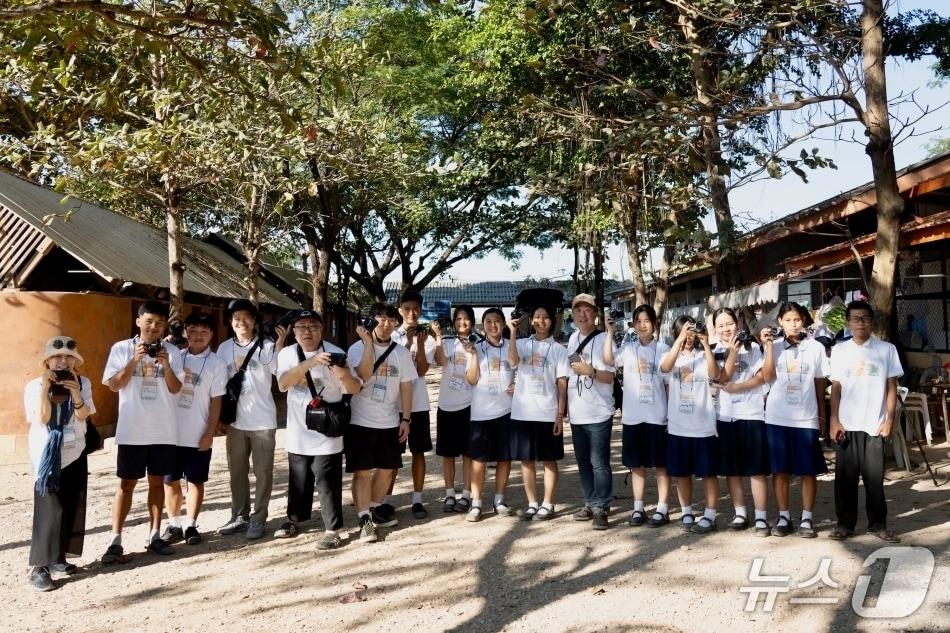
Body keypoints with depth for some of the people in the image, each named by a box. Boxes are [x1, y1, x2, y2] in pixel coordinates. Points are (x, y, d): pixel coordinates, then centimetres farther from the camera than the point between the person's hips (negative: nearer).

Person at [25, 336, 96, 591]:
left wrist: (75, 393, -28)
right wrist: (45, 388, -25)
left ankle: (57, 559, 17)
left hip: (75, 453, 4)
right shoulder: (34, 385, -7)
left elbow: (83, 415, -11)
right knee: (49, 509, -11)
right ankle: (38, 566, -8)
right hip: (47, 455, -4)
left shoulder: (83, 383, 0)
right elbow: (42, 419, -16)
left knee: (72, 507, 5)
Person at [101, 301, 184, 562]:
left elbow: (175, 389, -3)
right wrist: (135, 360, -18)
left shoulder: (171, 351, 2)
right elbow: (114, 385, -7)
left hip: (163, 430, 2)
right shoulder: (122, 349, -1)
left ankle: (154, 536, 17)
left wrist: (166, 365, -20)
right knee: (126, 484, 2)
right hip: (132, 430, -2)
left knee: (157, 482, 10)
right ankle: (115, 541, 5)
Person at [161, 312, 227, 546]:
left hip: (198, 435, -2)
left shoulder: (217, 363, -4)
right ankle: (174, 524, 22)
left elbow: (216, 401, -5)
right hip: (171, 432, 2)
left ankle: (190, 525, 19)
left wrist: (209, 433, -8)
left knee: (196, 481, 8)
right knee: (170, 481, 9)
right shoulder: (175, 356, 3)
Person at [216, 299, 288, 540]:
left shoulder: (267, 346, -7)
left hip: (262, 421, -4)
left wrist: (281, 344, -25)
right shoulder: (224, 348, 5)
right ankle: (239, 517, 26)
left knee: (262, 472, 5)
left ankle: (258, 519, 15)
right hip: (234, 421, 4)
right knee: (237, 471, 14)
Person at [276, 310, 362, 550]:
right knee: (298, 481, 19)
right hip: (298, 434, 3)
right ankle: (295, 519, 38)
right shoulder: (287, 354, -2)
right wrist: (310, 362, -35)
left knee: (328, 483, 1)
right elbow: (283, 383, -21)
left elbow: (355, 389, -9)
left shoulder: (335, 353, -8)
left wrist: (344, 375, -32)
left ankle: (332, 530, 11)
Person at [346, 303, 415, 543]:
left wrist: (405, 419, 1)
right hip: (361, 421, -4)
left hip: (390, 422, 4)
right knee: (362, 471, -4)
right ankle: (365, 520, -1)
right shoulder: (358, 348, -7)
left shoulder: (401, 352, 3)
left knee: (387, 468, 12)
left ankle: (375, 510, 30)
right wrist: (369, 343, -23)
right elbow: (364, 375, -24)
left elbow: (406, 387, 5)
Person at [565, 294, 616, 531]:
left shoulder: (603, 338, -8)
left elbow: (609, 376, -11)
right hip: (576, 412, 7)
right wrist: (564, 405, 16)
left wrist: (590, 371, -27)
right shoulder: (573, 338, 12)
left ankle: (601, 508, 2)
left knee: (599, 462, -5)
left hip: (599, 412, -6)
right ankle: (590, 503, 24)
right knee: (583, 462, 13)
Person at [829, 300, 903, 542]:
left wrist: (889, 419, -3)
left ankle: (878, 524, 15)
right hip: (846, 425, 1)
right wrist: (834, 420, -1)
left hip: (874, 425, -1)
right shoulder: (839, 350, 5)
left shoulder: (886, 349, 3)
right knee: (845, 476, 5)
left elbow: (891, 388, 4)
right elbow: (835, 388, 6)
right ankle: (845, 522, 14)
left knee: (874, 477, 4)